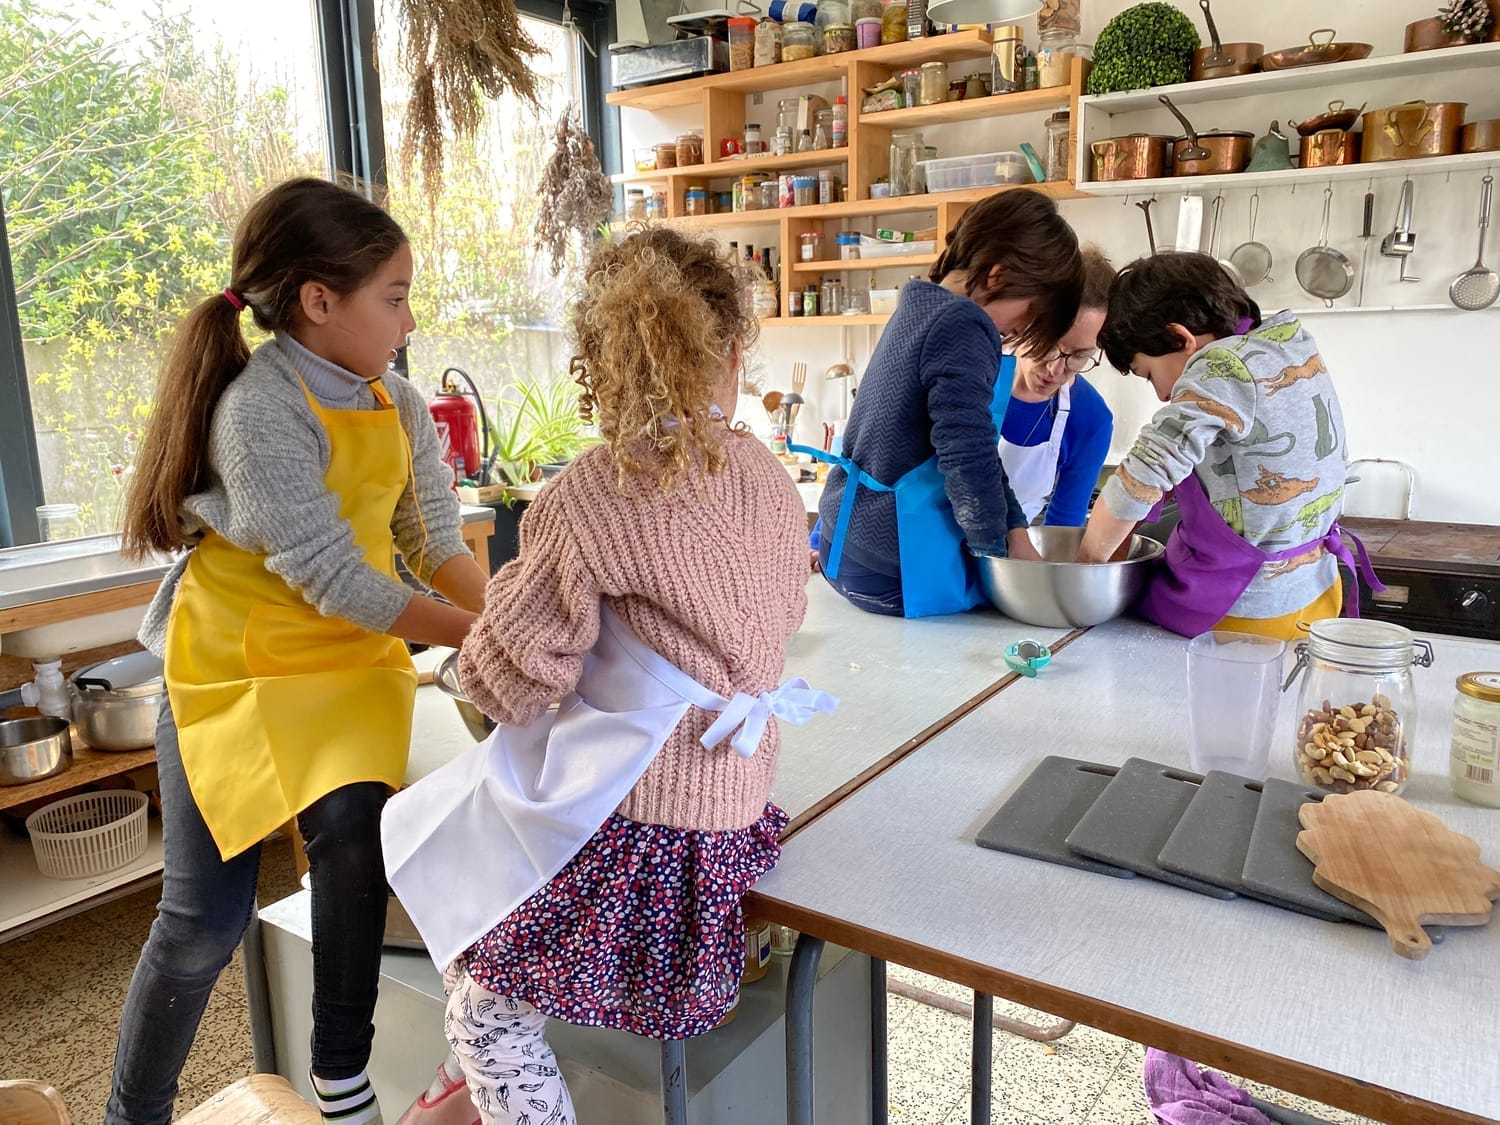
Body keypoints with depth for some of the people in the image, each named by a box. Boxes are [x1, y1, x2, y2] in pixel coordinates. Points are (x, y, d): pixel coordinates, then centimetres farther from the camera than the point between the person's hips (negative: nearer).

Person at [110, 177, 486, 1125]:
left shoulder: (401, 408, 1)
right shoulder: (261, 409, -21)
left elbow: (436, 545, -1)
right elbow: (336, 583, -24)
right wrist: (476, 636, -21)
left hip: (353, 657, 5)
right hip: (237, 659, -4)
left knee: (352, 822, -20)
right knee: (205, 919, -1)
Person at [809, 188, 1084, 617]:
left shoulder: (921, 309, 13)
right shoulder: (962, 327, -19)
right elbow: (968, 456, -24)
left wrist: (1016, 534, 8)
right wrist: (995, 544, -6)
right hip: (896, 568, -10)